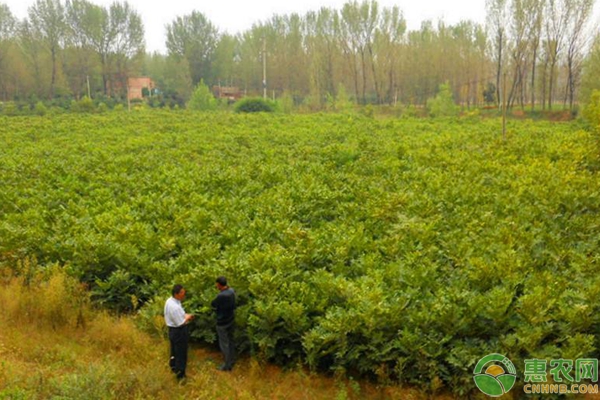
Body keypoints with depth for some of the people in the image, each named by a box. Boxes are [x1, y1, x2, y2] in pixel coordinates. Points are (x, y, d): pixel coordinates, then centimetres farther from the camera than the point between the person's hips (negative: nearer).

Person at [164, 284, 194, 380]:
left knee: (174, 351, 30)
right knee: (181, 354, 9)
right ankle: (180, 375, 24)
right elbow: (180, 323, -26)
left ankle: (173, 367, 51)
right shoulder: (175, 307, -33)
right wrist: (187, 317, -9)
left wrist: (185, 315, 1)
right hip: (179, 332, -9)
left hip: (172, 330, 9)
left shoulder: (169, 301, -3)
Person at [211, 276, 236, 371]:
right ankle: (232, 360, 36)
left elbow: (213, 305, -14)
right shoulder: (231, 291, -6)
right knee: (230, 341, 21)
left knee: (224, 344, 5)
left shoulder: (221, 296, -31)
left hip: (222, 323, -8)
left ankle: (227, 365, 15)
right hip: (231, 320, 8)